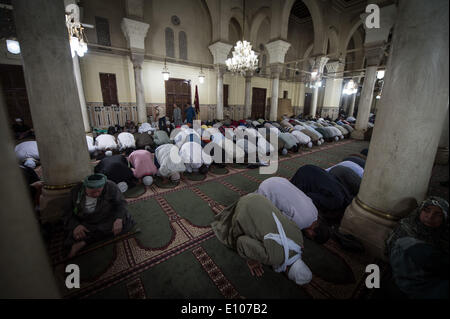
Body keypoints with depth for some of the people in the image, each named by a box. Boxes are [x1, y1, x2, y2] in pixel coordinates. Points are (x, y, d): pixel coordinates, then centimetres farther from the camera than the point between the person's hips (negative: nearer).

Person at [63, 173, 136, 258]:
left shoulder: (110, 187, -20)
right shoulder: (76, 191, -13)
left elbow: (121, 203, -16)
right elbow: (68, 213, -8)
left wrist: (119, 219, -35)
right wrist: (75, 225, -28)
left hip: (107, 220, 0)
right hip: (86, 223, 0)